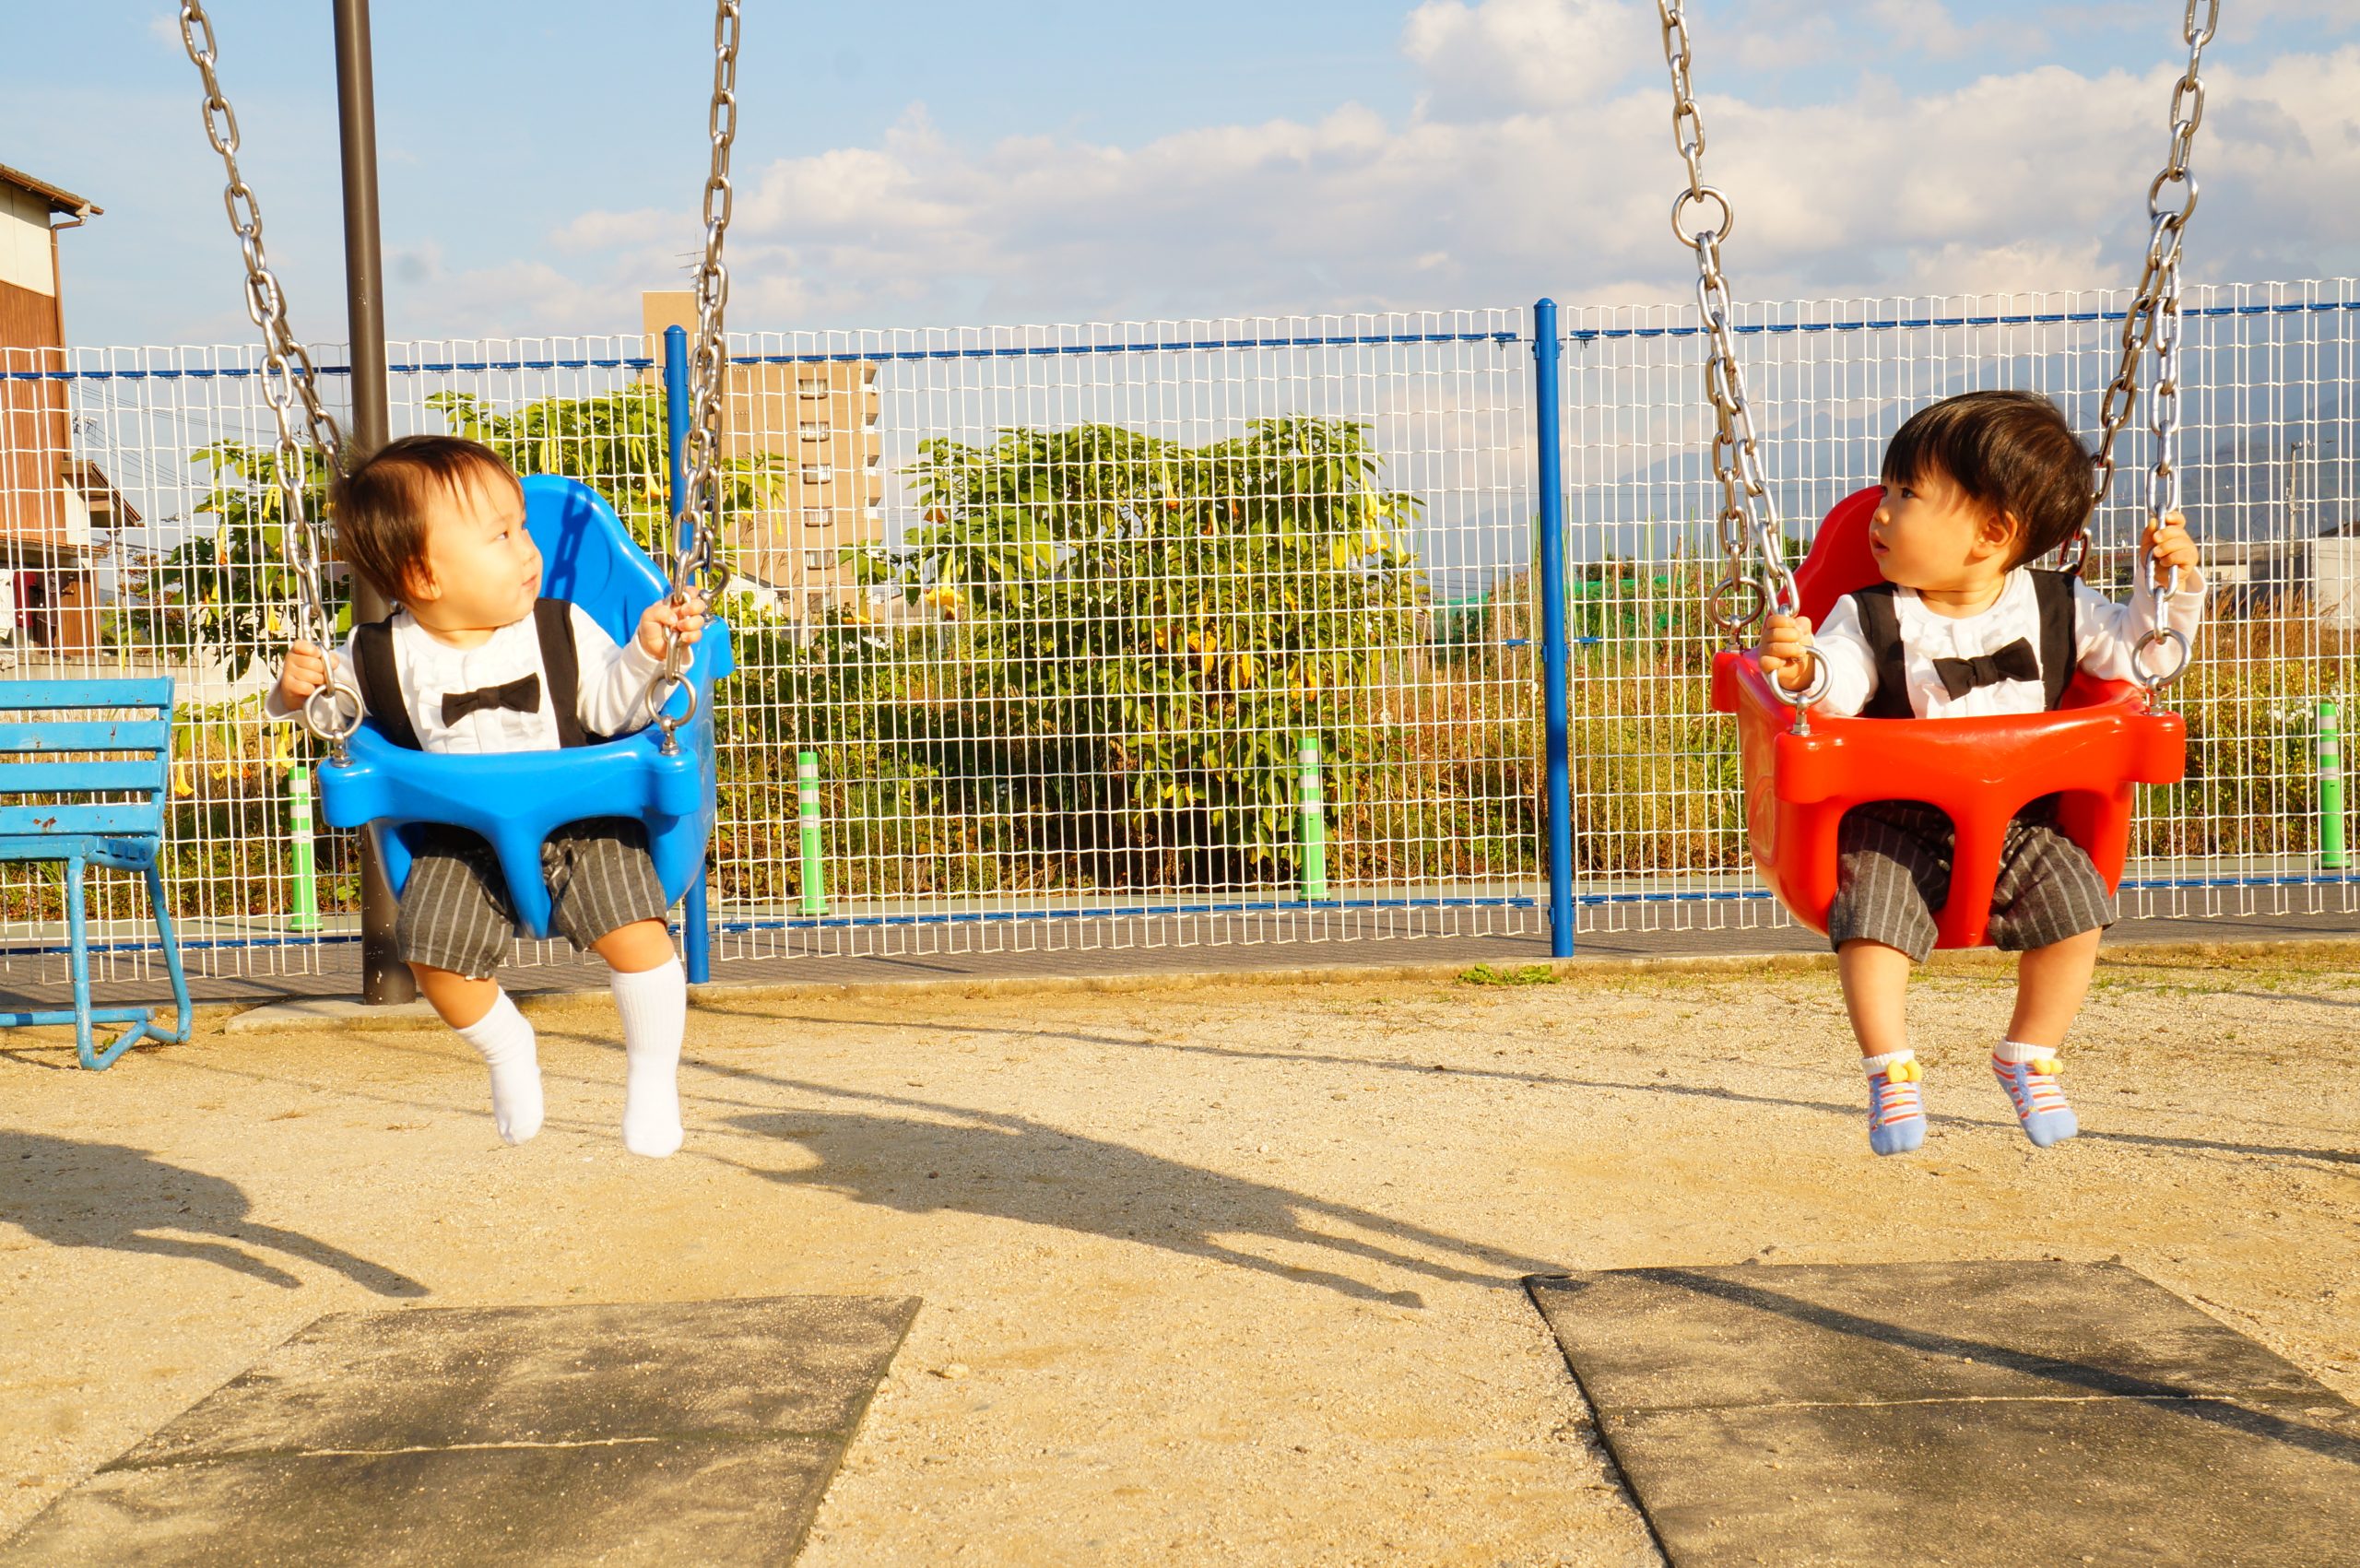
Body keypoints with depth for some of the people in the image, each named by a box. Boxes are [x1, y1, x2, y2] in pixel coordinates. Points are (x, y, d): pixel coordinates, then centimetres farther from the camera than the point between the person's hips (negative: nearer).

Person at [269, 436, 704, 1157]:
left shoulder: (560, 630, -5)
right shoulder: (385, 656, -5)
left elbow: (613, 704, -6)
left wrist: (647, 652, -22)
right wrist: (295, 691, -13)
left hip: (580, 822, -1)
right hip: (462, 839, 1)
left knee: (634, 932, -21)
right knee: (434, 952, -15)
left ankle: (653, 1073, 4)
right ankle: (505, 1045, 20)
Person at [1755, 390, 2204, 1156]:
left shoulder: (2056, 607, 1)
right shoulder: (1870, 618, -6)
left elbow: (2136, 651, 8)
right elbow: (1836, 689, -20)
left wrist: (2170, 584, -7)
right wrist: (1802, 669, -42)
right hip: (1897, 822, -2)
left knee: (2074, 907, -16)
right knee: (1870, 919, -25)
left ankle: (2029, 1056, 8)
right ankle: (1891, 1072, -6)